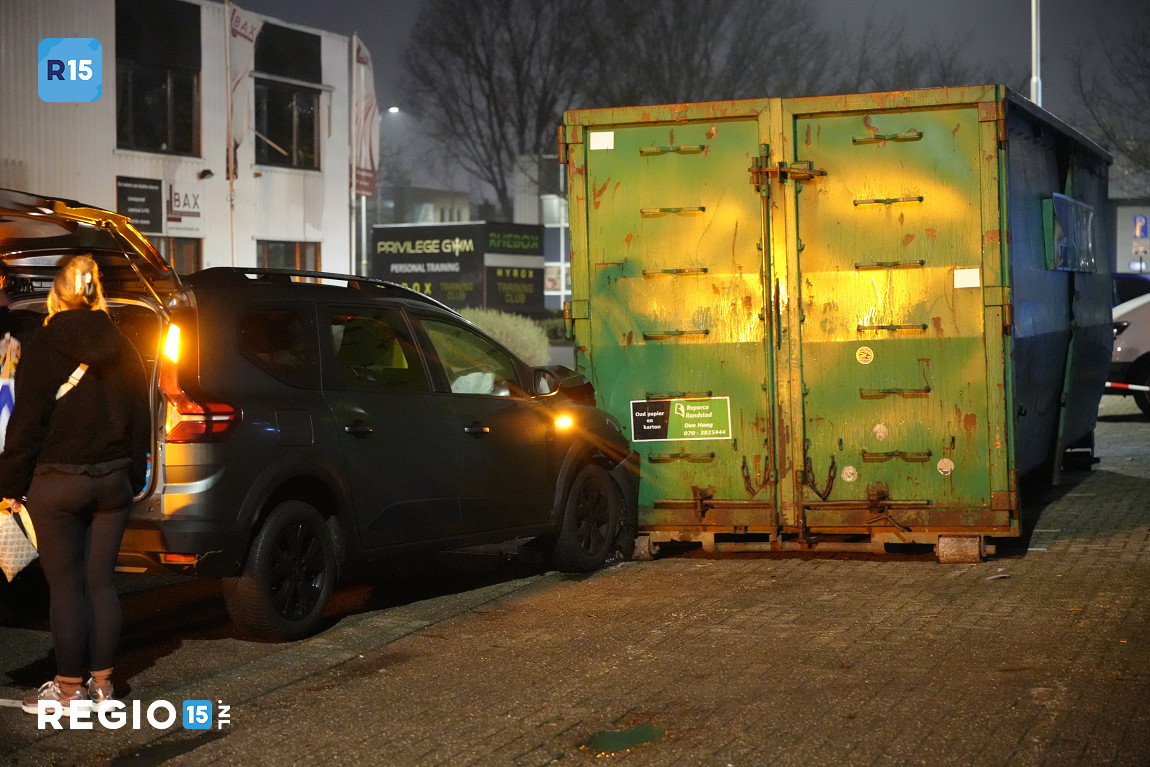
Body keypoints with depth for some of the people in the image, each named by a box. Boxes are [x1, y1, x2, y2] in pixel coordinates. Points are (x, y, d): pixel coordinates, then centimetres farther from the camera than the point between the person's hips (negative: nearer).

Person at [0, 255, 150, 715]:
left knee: (65, 585, 1)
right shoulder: (122, 351, 6)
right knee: (100, 581, 10)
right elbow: (140, 422, 12)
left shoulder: (41, 350, -8)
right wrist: (134, 478, 21)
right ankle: (102, 682, 14)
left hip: (57, 483, -4)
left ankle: (69, 689, 5)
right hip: (112, 479, 4)